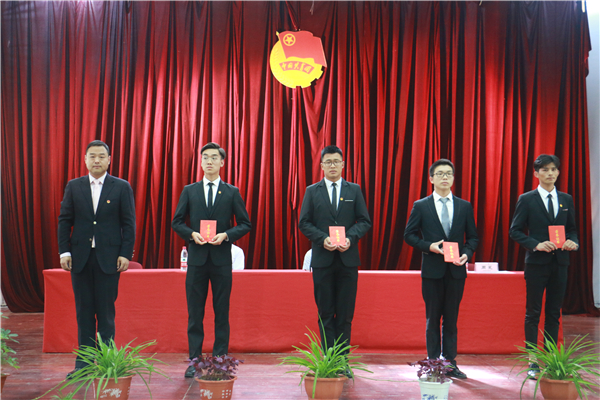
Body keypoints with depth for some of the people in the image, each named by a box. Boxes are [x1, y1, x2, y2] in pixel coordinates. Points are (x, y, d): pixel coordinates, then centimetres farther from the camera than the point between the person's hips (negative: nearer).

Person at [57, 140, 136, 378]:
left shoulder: (122, 188, 3)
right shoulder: (73, 187, 9)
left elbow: (128, 223, 0)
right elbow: (64, 220, 8)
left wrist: (125, 254, -7)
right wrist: (64, 252, -1)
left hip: (109, 258, -2)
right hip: (80, 258, 2)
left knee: (106, 312, 2)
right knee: (84, 312, 7)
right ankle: (84, 362, 14)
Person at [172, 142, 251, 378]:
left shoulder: (232, 192, 6)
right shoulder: (189, 191, 8)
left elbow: (245, 224, 5)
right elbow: (177, 222, 9)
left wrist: (226, 235, -11)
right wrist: (192, 234, -9)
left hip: (221, 259, -1)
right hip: (197, 258, 1)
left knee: (222, 312, 4)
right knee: (195, 312, 3)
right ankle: (194, 361, 11)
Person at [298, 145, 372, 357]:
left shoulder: (354, 190, 9)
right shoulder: (312, 191, 7)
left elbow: (364, 221, 6)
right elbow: (304, 223, 3)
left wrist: (350, 238, -12)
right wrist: (323, 239, -13)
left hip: (348, 259, 1)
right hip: (322, 259, 0)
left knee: (345, 312, 3)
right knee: (325, 312, 4)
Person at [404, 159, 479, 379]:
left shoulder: (465, 206, 7)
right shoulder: (421, 206, 1)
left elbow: (473, 237, 10)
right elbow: (409, 235, 2)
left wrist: (467, 253, -9)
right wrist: (429, 246, -13)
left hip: (456, 270, 2)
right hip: (432, 270, -2)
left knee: (451, 319, 8)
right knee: (433, 319, 6)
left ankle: (450, 363, 16)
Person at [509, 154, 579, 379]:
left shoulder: (566, 199, 10)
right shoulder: (527, 200, -2)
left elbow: (572, 228, 15)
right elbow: (515, 231, -4)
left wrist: (573, 242, -8)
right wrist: (536, 244, -18)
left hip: (560, 263, 4)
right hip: (536, 263, -4)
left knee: (554, 313, 9)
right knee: (533, 313, 2)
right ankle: (533, 362, 9)